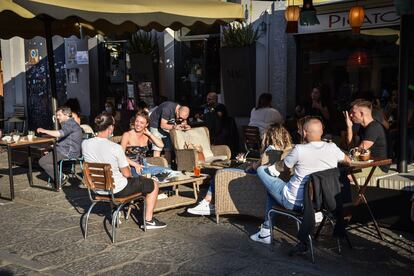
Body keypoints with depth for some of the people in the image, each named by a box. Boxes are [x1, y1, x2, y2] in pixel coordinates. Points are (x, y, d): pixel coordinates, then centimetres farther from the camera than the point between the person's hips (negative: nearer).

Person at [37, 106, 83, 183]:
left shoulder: (70, 123, -15)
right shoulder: (69, 123, 21)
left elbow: (60, 133, -32)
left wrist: (44, 131, -23)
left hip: (68, 153, -11)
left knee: (42, 161, -13)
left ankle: (61, 178, -7)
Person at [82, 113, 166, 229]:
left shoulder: (85, 144, -11)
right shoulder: (116, 148, -26)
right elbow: (127, 174, -15)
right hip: (117, 190, -7)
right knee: (153, 185, 13)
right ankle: (149, 220, 19)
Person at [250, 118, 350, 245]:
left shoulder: (299, 150, -21)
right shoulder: (333, 148, -6)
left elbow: (281, 167, -4)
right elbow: (348, 160, 15)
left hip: (295, 202, -6)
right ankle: (266, 231, 32)